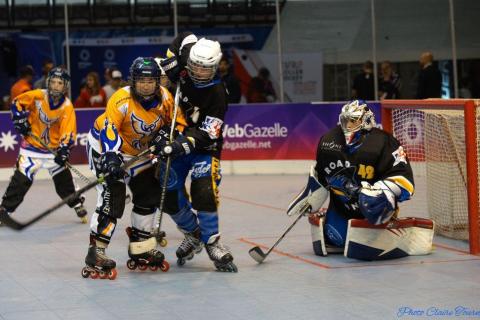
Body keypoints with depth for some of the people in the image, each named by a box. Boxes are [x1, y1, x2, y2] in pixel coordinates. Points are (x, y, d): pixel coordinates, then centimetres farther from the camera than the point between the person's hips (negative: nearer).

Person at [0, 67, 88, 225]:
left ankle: (77, 205, 28)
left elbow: (68, 132, -17)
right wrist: (20, 120, -9)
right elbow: (17, 102, 2)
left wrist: (63, 150, -30)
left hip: (54, 148, 1)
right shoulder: (37, 96, -14)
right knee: (21, 179, -9)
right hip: (32, 145, -1)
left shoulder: (67, 106, -13)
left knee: (63, 179, 7)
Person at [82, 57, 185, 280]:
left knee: (149, 195, 12)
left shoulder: (165, 98, -12)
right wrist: (111, 157, -50)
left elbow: (178, 123, 0)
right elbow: (108, 129, -38)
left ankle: (141, 251, 29)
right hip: (106, 146, -7)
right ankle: (95, 255, -18)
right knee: (112, 197, -20)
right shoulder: (121, 100, -31)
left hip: (139, 152, 7)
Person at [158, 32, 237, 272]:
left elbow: (205, 134, -28)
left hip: (204, 146, -5)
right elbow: (185, 39, 7)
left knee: (204, 190, -23)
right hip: (175, 138, 5)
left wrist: (181, 146, -42)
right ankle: (193, 233, 22)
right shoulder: (185, 67, -12)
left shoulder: (217, 94, -24)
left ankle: (211, 242, -8)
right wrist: (170, 63, -5)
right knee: (170, 195, -1)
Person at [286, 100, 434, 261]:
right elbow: (320, 175, 15)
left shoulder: (382, 143, -19)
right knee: (331, 240, -7)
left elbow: (403, 178, -22)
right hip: (341, 207, 6)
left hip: (371, 209, -5)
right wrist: (310, 202, 20)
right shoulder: (328, 142, -3)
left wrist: (381, 192, -36)